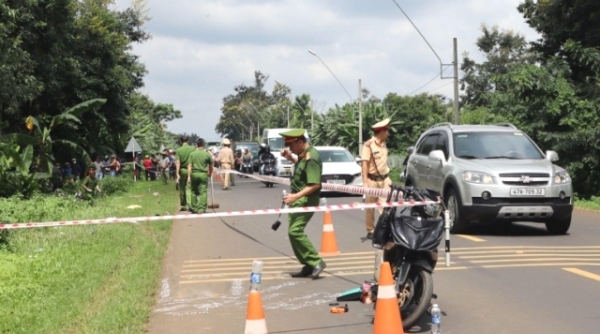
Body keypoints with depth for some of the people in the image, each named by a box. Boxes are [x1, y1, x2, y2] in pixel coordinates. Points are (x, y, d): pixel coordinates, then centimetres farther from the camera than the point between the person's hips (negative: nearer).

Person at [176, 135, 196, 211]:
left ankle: (183, 205, 16)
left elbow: (177, 163, -11)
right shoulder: (193, 149, -3)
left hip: (182, 170, 0)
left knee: (182, 188, 11)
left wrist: (177, 174, -12)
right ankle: (190, 204, -6)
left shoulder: (178, 150, -5)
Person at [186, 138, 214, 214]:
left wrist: (189, 176, -2)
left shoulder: (192, 154, 1)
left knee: (194, 191, 15)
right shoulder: (207, 154, -1)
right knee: (203, 192, -1)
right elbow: (210, 166, 9)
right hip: (203, 174, -2)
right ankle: (201, 209, -6)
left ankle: (194, 208, 19)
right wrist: (210, 173, 27)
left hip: (194, 173, 2)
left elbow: (189, 166, -4)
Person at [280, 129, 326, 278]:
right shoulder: (304, 154, 8)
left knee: (295, 231, -19)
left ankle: (316, 262, -13)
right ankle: (308, 266, 16)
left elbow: (315, 185, -26)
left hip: (306, 199, -10)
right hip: (299, 198, 10)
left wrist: (296, 196, -31)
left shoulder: (311, 158, -21)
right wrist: (290, 158, 16)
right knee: (294, 232, 10)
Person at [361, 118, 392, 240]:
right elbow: (365, 164, -14)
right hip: (372, 180, -6)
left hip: (384, 179, 6)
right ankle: (370, 230, 11)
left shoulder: (383, 144, 10)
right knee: (370, 207, 4)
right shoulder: (368, 145, -12)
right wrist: (365, 182, -19)